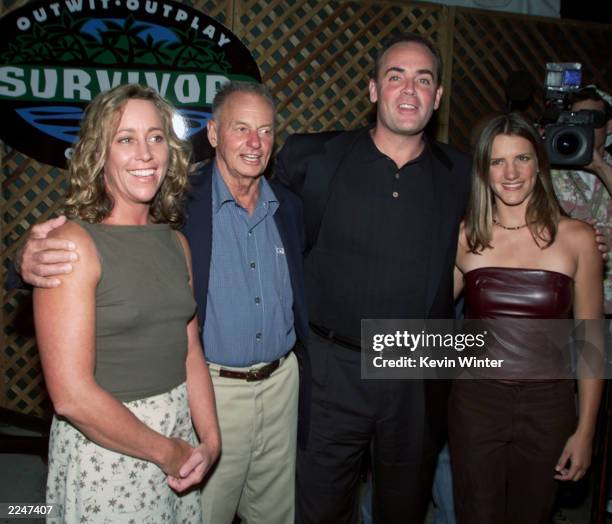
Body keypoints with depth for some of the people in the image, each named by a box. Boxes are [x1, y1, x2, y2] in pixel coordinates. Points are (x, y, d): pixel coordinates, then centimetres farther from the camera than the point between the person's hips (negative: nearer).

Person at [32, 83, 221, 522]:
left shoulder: (176, 242, 3)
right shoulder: (72, 244, -16)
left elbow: (191, 351, 5)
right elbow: (71, 395, -20)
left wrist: (210, 439, -7)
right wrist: (166, 451, -11)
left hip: (181, 437, 6)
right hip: (104, 446, -6)